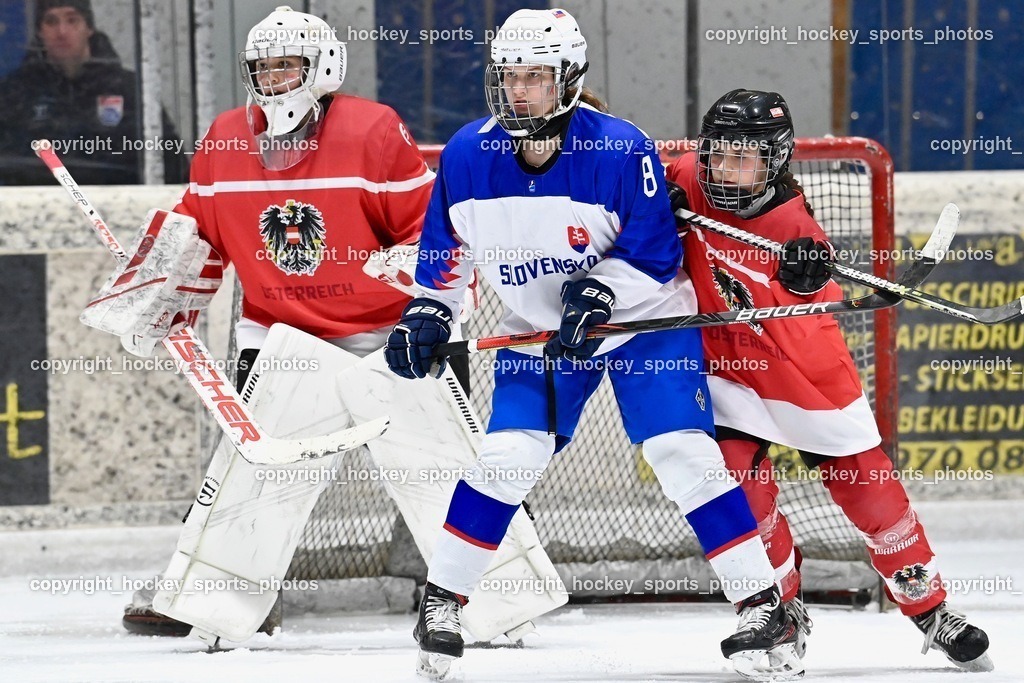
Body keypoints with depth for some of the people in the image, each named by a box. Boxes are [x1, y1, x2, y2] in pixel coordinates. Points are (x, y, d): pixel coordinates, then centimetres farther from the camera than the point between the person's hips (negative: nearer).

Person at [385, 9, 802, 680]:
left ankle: (764, 606, -8)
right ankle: (442, 600, 5)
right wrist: (428, 311, -1)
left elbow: (657, 253, -16)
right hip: (535, 330, 3)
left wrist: (600, 287, -30)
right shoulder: (468, 155, -12)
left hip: (641, 317, -3)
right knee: (508, 459, -10)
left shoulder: (622, 151, -24)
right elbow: (449, 243, 6)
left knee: (685, 455, -13)